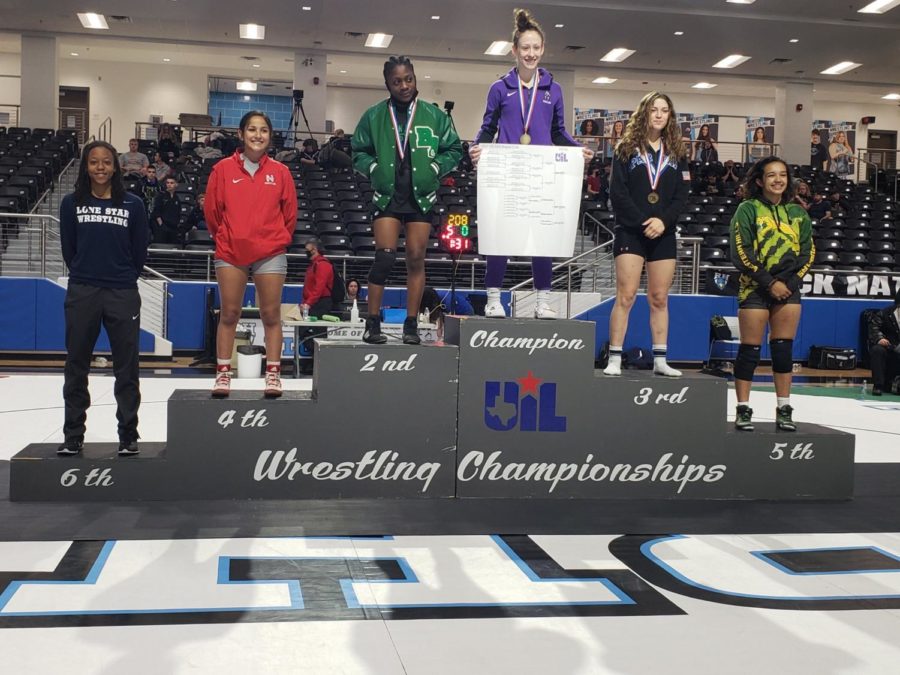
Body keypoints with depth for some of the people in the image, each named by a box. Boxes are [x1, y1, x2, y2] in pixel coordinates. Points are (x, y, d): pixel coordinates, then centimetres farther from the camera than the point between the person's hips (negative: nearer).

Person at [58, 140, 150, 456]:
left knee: (127, 368, 4)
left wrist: (124, 276, 10)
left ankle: (128, 436, 13)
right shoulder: (72, 203, 4)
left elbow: (140, 251, 6)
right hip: (81, 294, 1)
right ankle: (73, 436, 17)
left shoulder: (132, 204, 2)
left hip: (123, 294, -1)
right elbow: (68, 249, 10)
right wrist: (85, 273, 13)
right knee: (76, 367, 7)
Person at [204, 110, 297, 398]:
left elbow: (289, 212, 10)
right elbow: (212, 209, 6)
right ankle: (223, 374, 11)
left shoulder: (280, 172, 3)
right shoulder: (223, 169, 0)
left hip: (270, 254, 0)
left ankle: (273, 374, 8)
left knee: (271, 314, 1)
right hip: (230, 252, 0)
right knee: (229, 314, 4)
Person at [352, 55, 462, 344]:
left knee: (416, 259, 3)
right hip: (387, 195, -1)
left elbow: (454, 149, 8)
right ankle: (373, 323, -2)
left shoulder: (434, 115, 3)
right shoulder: (373, 116, 3)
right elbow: (359, 152, 11)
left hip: (421, 196, 1)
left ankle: (411, 325, 10)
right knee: (385, 256, -11)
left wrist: (434, 168, -4)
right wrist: (375, 168, -5)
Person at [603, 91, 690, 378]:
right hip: (630, 232, -3)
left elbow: (682, 194, 5)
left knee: (659, 299, 6)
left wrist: (663, 220, -11)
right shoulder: (626, 149, 2)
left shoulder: (677, 152, 12)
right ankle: (614, 360, -5)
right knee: (626, 296, -8)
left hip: (663, 234, 3)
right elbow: (618, 193, -6)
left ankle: (660, 360, 11)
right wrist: (642, 223, -13)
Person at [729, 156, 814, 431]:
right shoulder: (748, 209, -2)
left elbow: (807, 251, 9)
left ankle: (784, 410, 8)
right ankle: (743, 410, 5)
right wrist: (770, 282, -13)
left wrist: (790, 281, -7)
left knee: (783, 349, 3)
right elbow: (741, 253, -8)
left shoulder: (798, 213, 11)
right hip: (755, 288, -3)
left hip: (788, 289, 4)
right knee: (750, 350, -2)